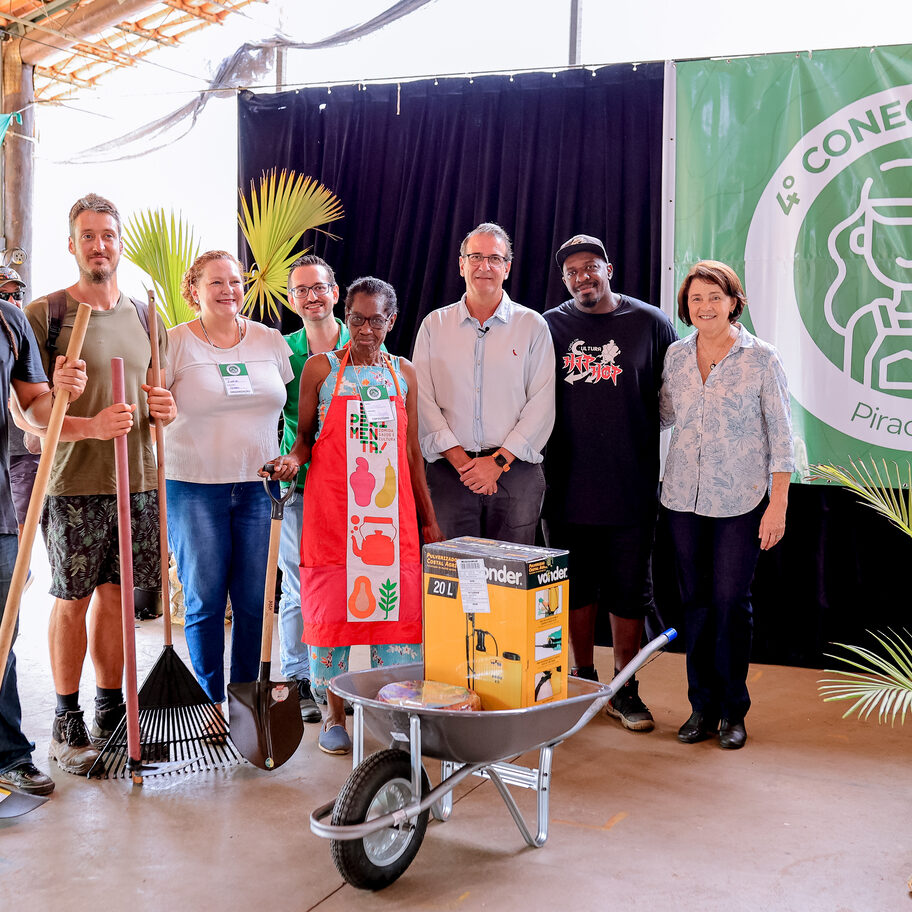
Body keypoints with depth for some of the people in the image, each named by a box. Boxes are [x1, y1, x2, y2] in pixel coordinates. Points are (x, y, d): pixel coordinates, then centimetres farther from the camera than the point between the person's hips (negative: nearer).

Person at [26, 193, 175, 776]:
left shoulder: (143, 318, 14)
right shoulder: (44, 313, -3)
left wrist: (164, 409, -1)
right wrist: (89, 426, -23)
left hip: (137, 481, 4)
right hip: (73, 482, -4)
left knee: (116, 596, 10)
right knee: (72, 598, 2)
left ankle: (111, 712, 21)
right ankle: (67, 722, 15)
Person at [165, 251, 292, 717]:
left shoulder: (271, 341, 9)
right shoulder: (175, 342, -2)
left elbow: (296, 407, 16)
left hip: (258, 485, 3)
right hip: (194, 486, -3)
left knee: (254, 599, 6)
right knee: (205, 600, 2)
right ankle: (211, 702, 17)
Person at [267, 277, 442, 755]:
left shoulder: (403, 373, 10)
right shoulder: (320, 368, 2)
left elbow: (412, 452, 13)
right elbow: (304, 436, 7)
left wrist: (429, 518, 12)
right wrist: (292, 459, -16)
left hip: (391, 509, 2)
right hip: (331, 509, -2)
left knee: (397, 605, 0)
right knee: (331, 605, 2)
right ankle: (335, 714, 17)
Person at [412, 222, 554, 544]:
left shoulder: (532, 326, 7)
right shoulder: (434, 324, 10)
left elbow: (542, 403, -1)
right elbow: (422, 400, 3)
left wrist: (498, 461, -10)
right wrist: (458, 458, -8)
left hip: (515, 472, -1)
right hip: (449, 471, 1)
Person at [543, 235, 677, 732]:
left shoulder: (650, 324, 1)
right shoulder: (549, 327, 5)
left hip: (631, 488, -1)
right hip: (567, 486, 2)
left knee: (628, 592, 7)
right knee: (577, 588, 12)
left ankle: (626, 691, 21)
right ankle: (583, 680, 28)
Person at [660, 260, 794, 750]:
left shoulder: (761, 358, -5)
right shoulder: (676, 356, 6)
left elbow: (780, 435, -4)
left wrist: (778, 503, -7)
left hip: (739, 501, -3)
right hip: (683, 497, 4)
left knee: (731, 601, -2)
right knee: (695, 600, 8)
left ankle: (732, 710, 14)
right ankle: (702, 704, 21)